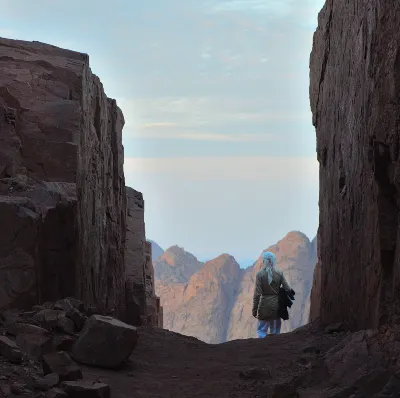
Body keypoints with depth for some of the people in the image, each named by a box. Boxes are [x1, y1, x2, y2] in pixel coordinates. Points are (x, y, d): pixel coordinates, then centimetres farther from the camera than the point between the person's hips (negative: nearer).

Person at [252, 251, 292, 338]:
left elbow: (257, 294, -11)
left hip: (265, 305, -3)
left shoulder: (260, 274, -10)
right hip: (276, 304, 3)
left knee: (261, 330, 4)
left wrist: (254, 309, -6)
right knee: (275, 331, 14)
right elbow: (287, 289, -3)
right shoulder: (279, 273, -2)